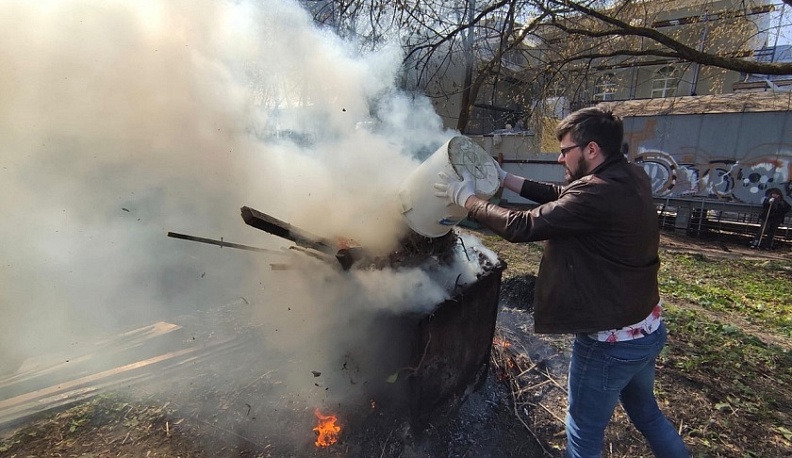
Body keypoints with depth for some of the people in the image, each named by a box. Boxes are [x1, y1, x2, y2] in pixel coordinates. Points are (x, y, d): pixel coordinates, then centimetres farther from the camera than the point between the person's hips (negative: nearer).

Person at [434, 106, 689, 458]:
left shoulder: (598, 194, -28)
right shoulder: (631, 178, 0)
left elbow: (521, 227, -26)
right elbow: (562, 197, 7)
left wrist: (467, 198, -12)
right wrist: (505, 179, 7)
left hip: (611, 341, -9)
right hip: (648, 328, 9)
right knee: (645, 411, 32)